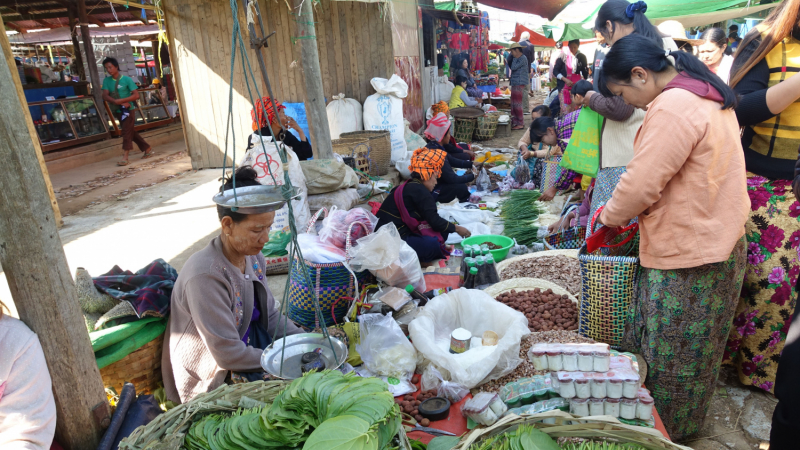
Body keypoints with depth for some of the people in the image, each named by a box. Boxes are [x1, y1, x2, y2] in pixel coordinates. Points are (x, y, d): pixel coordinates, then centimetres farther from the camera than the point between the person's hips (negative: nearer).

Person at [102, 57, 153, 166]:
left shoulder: (126, 79, -7)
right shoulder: (106, 80, 4)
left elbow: (136, 95, -13)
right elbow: (105, 96, -6)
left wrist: (120, 100, -22)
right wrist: (122, 103, -19)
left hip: (128, 110, -5)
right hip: (118, 111, 6)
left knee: (127, 133, -11)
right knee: (132, 133, 13)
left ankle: (125, 157, -15)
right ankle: (147, 149, 26)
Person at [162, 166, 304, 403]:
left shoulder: (252, 257, -4)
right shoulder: (206, 276, -30)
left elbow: (271, 316, 3)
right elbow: (227, 354, -27)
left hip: (247, 345, 8)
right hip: (210, 381, -8)